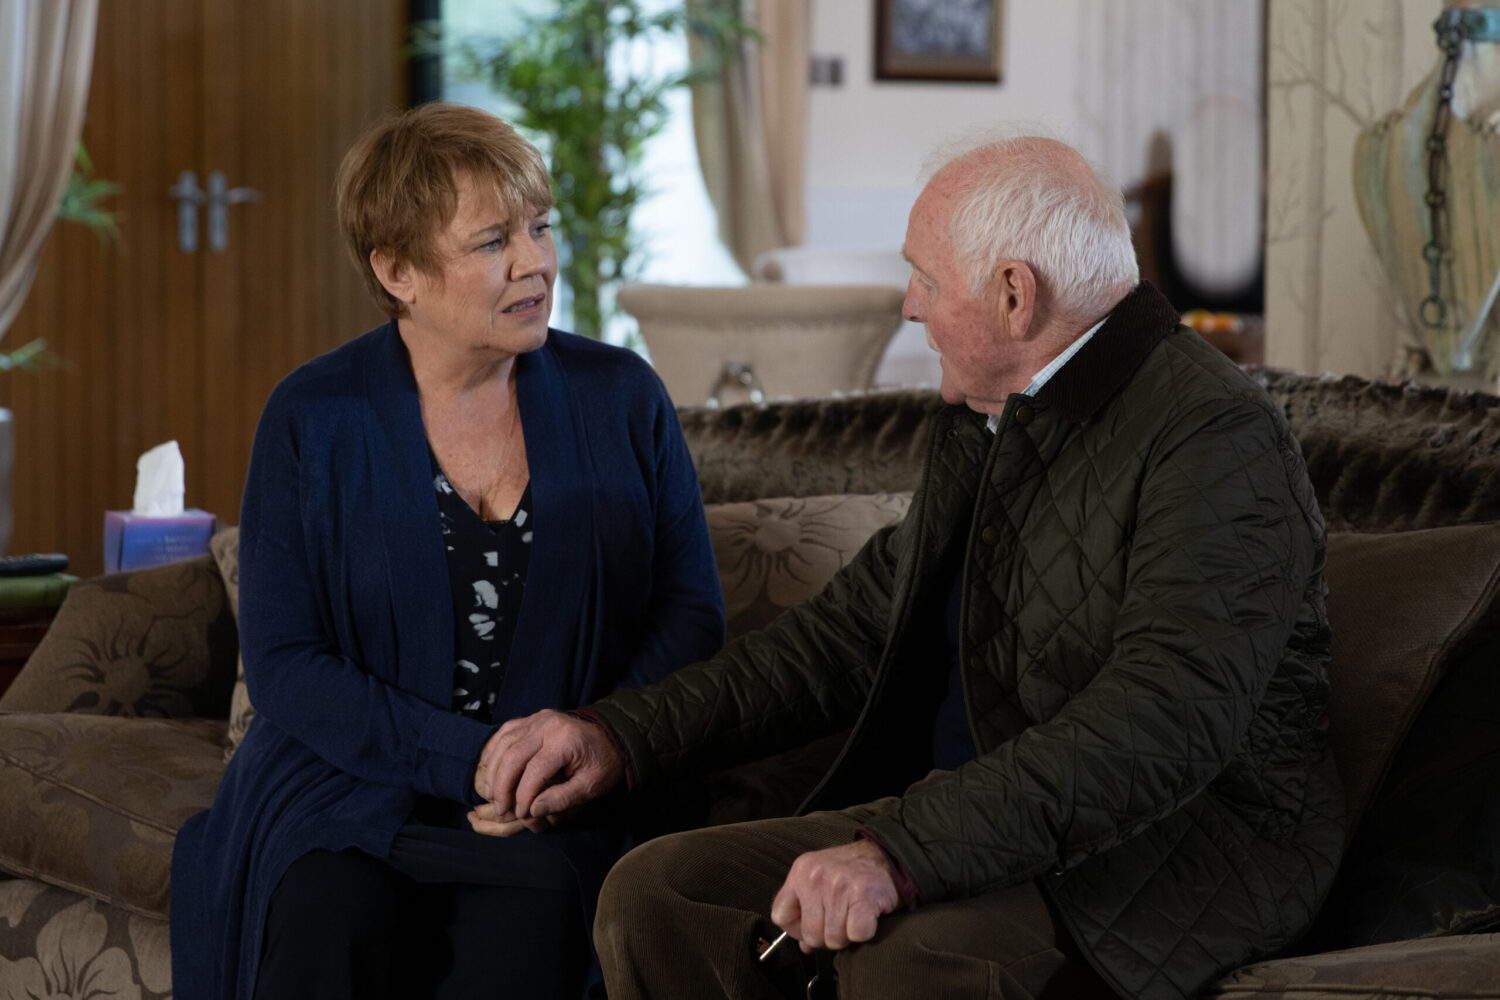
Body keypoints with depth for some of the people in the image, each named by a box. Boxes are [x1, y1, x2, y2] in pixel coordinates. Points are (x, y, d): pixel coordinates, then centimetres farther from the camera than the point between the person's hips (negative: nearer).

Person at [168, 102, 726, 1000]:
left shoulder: (620, 397, 7)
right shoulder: (312, 420, 2)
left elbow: (692, 611, 9)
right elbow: (284, 663, -3)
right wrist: (471, 760, -14)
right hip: (350, 783, -1)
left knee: (530, 918, -32)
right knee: (331, 916, -33)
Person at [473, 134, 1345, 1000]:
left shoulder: (1215, 434, -16)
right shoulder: (982, 425, 15)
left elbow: (1170, 718, -28)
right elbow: (855, 633, 20)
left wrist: (906, 852, -35)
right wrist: (623, 734, 9)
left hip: (1191, 845, -9)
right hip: (987, 822, 9)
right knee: (657, 894, -6)